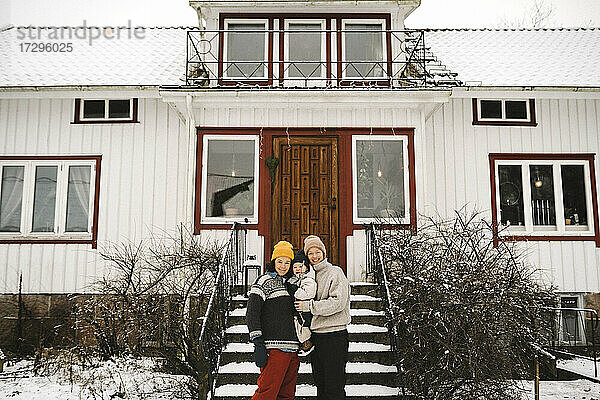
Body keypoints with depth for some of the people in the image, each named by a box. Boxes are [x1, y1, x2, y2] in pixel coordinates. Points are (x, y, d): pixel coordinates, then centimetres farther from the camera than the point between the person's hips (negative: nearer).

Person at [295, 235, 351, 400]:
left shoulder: (335, 272, -6)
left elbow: (338, 302, -17)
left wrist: (309, 306, -16)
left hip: (334, 335, -7)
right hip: (315, 335, 7)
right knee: (320, 385, 14)